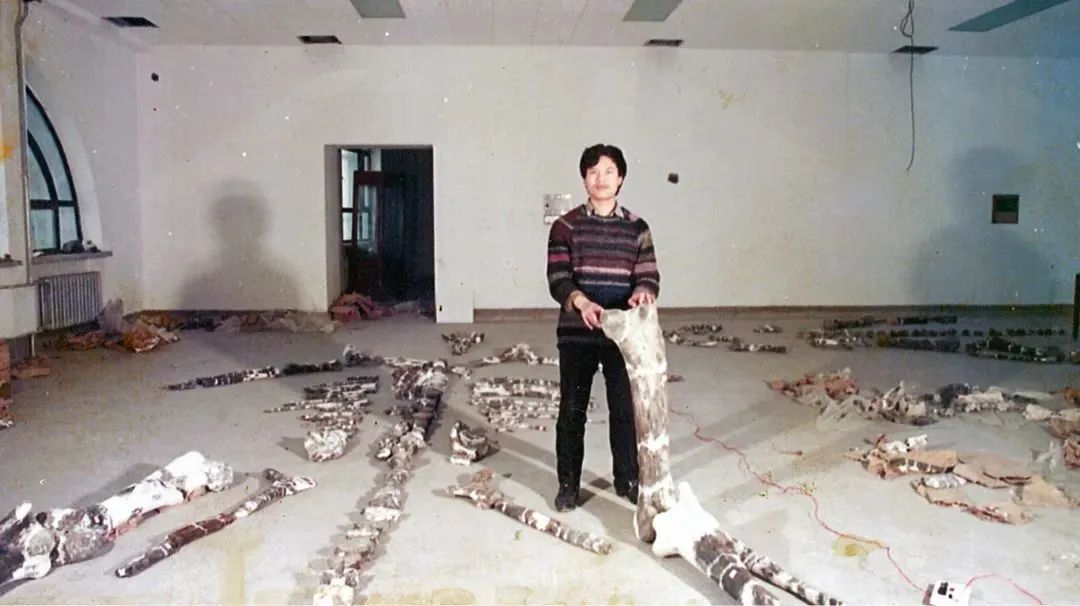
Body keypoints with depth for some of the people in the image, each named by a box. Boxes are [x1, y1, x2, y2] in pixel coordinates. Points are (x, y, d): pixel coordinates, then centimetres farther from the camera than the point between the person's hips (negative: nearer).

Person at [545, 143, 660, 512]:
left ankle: (627, 479, 27)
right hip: (577, 333, -1)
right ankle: (568, 483, 21)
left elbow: (649, 275, 0)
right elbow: (558, 279, -9)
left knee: (625, 409, 9)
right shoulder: (566, 226, -1)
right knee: (572, 410, 6)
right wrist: (580, 301, -29)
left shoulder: (637, 228, 5)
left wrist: (644, 291, -24)